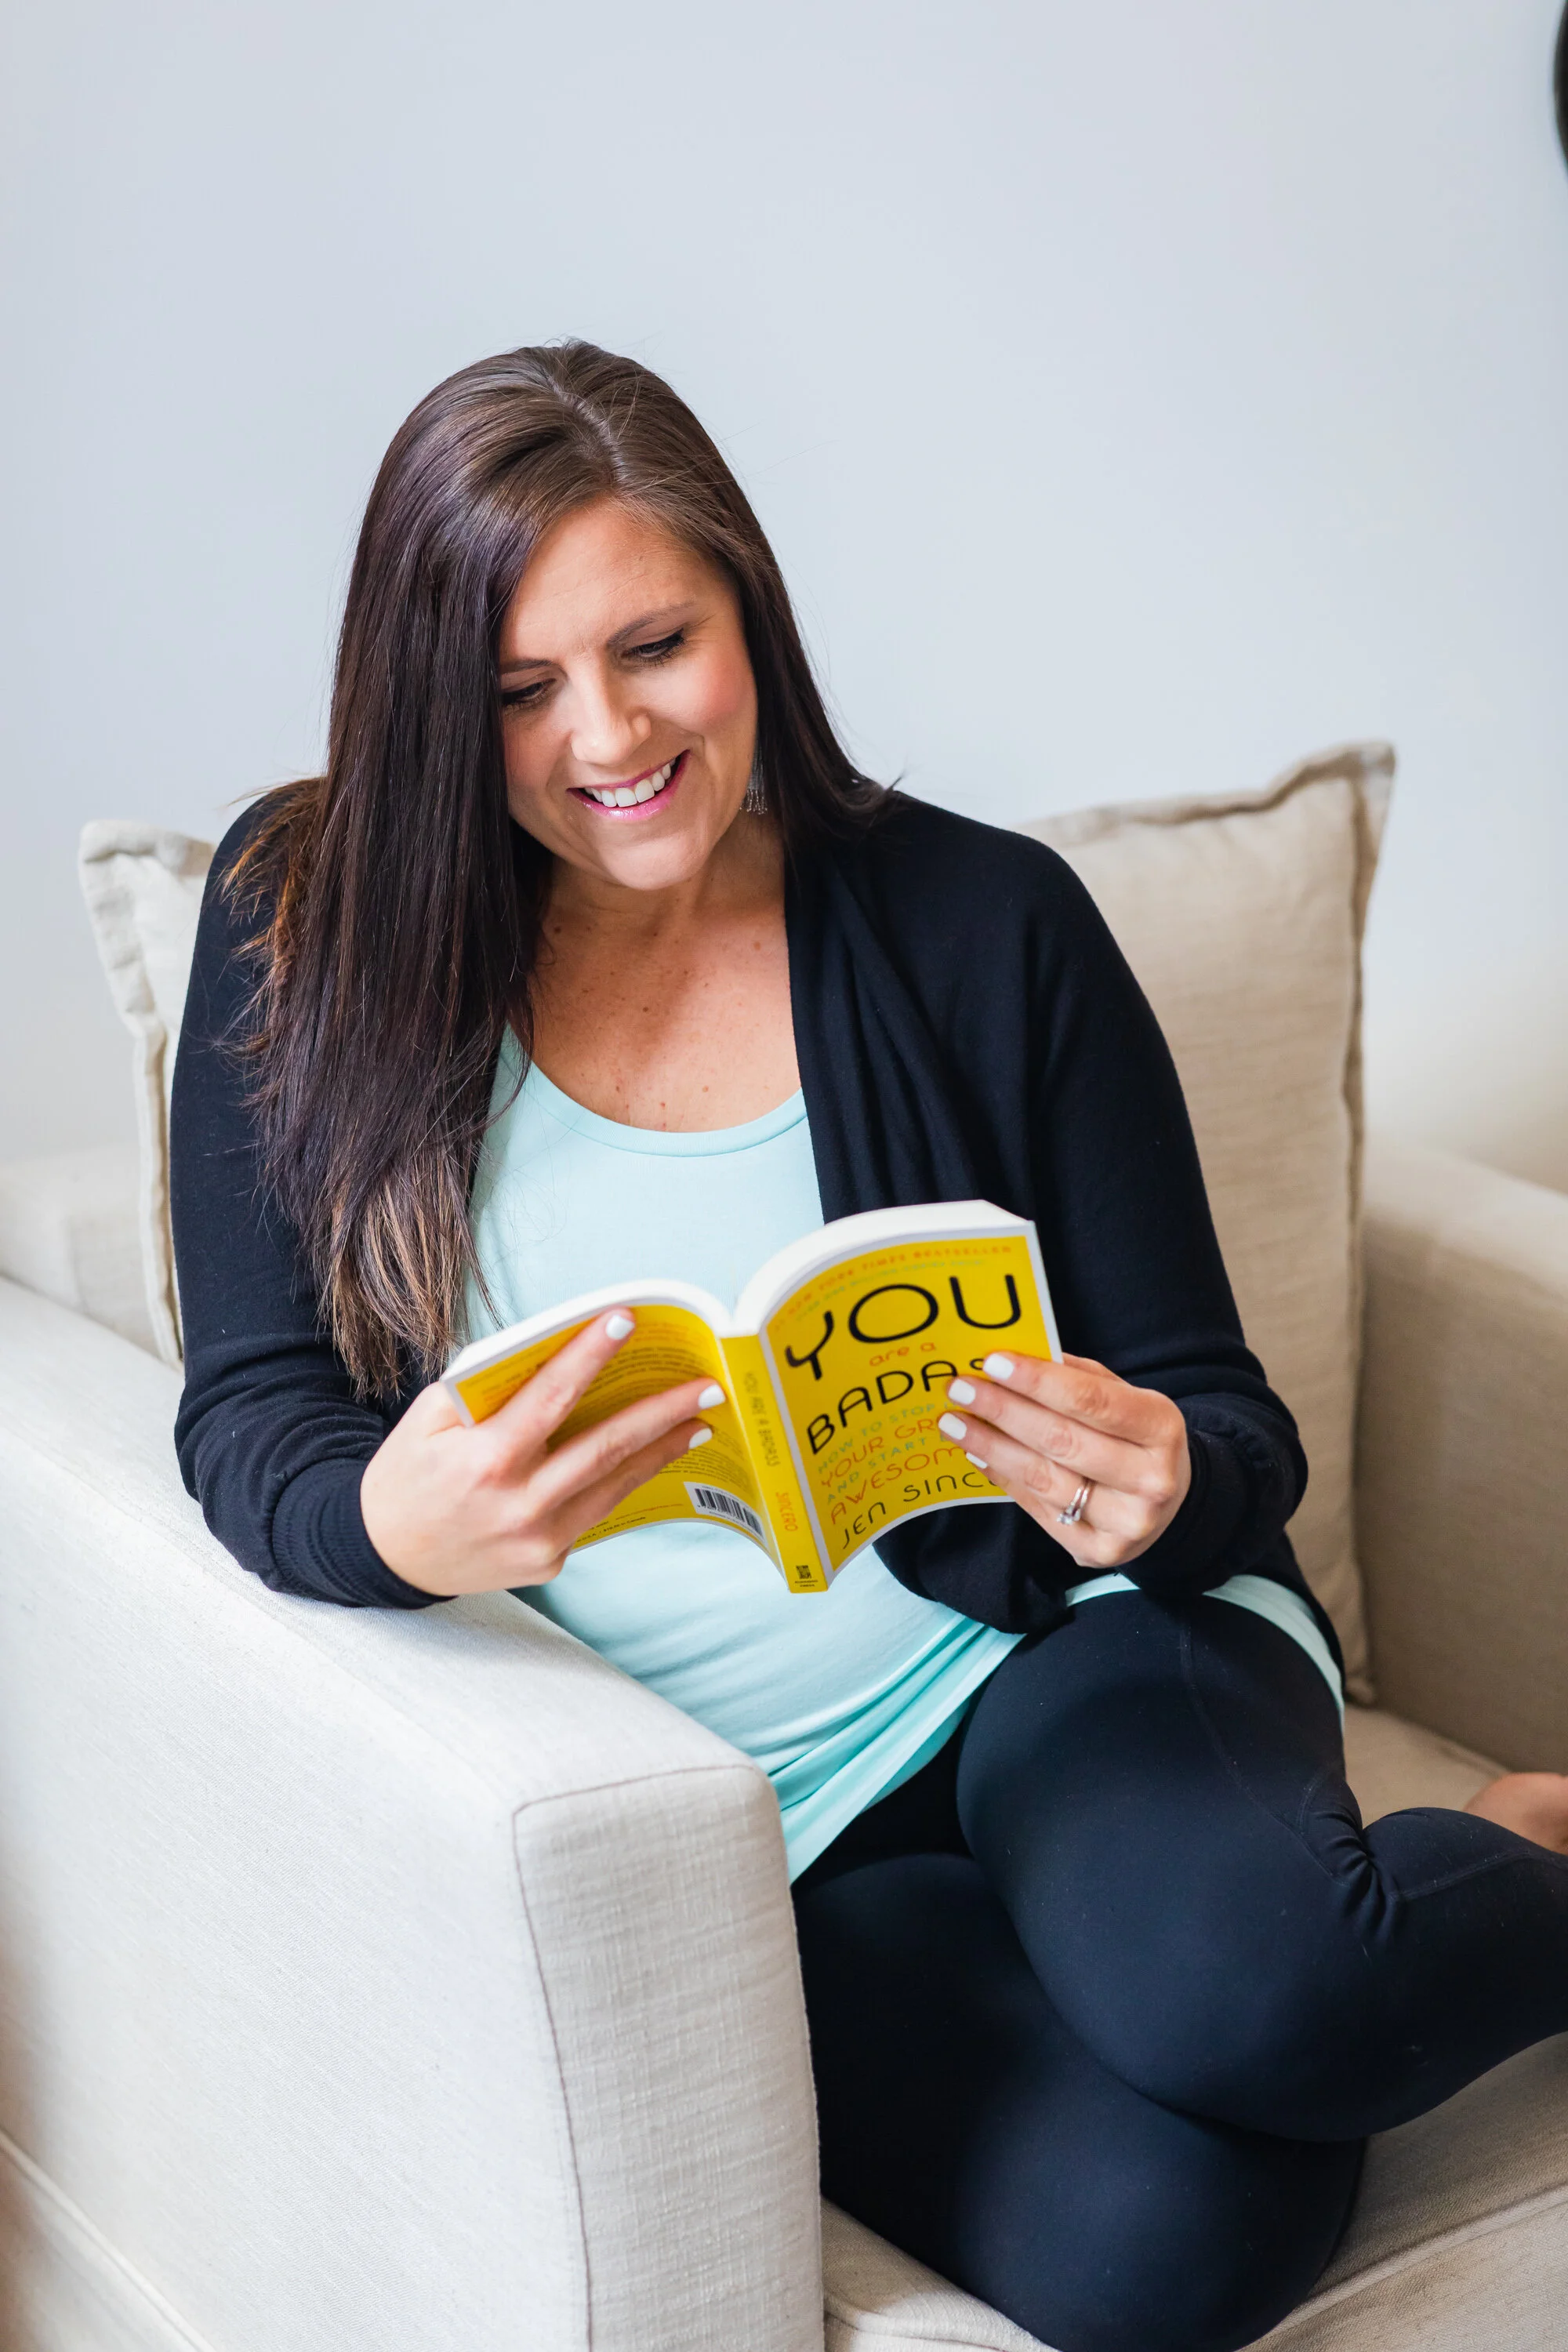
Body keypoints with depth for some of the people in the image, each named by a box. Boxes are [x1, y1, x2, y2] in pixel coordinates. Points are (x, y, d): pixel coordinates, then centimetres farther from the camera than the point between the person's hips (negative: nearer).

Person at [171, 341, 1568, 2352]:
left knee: (1233, 1983, -36)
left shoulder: (987, 924, 0)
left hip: (1063, 1652, 1)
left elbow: (1225, 1418, 3)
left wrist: (1164, 1489, -23)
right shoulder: (313, 925, 0)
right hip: (735, 1816, 0)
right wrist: (392, 1527, -29)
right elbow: (252, 1419, -5)